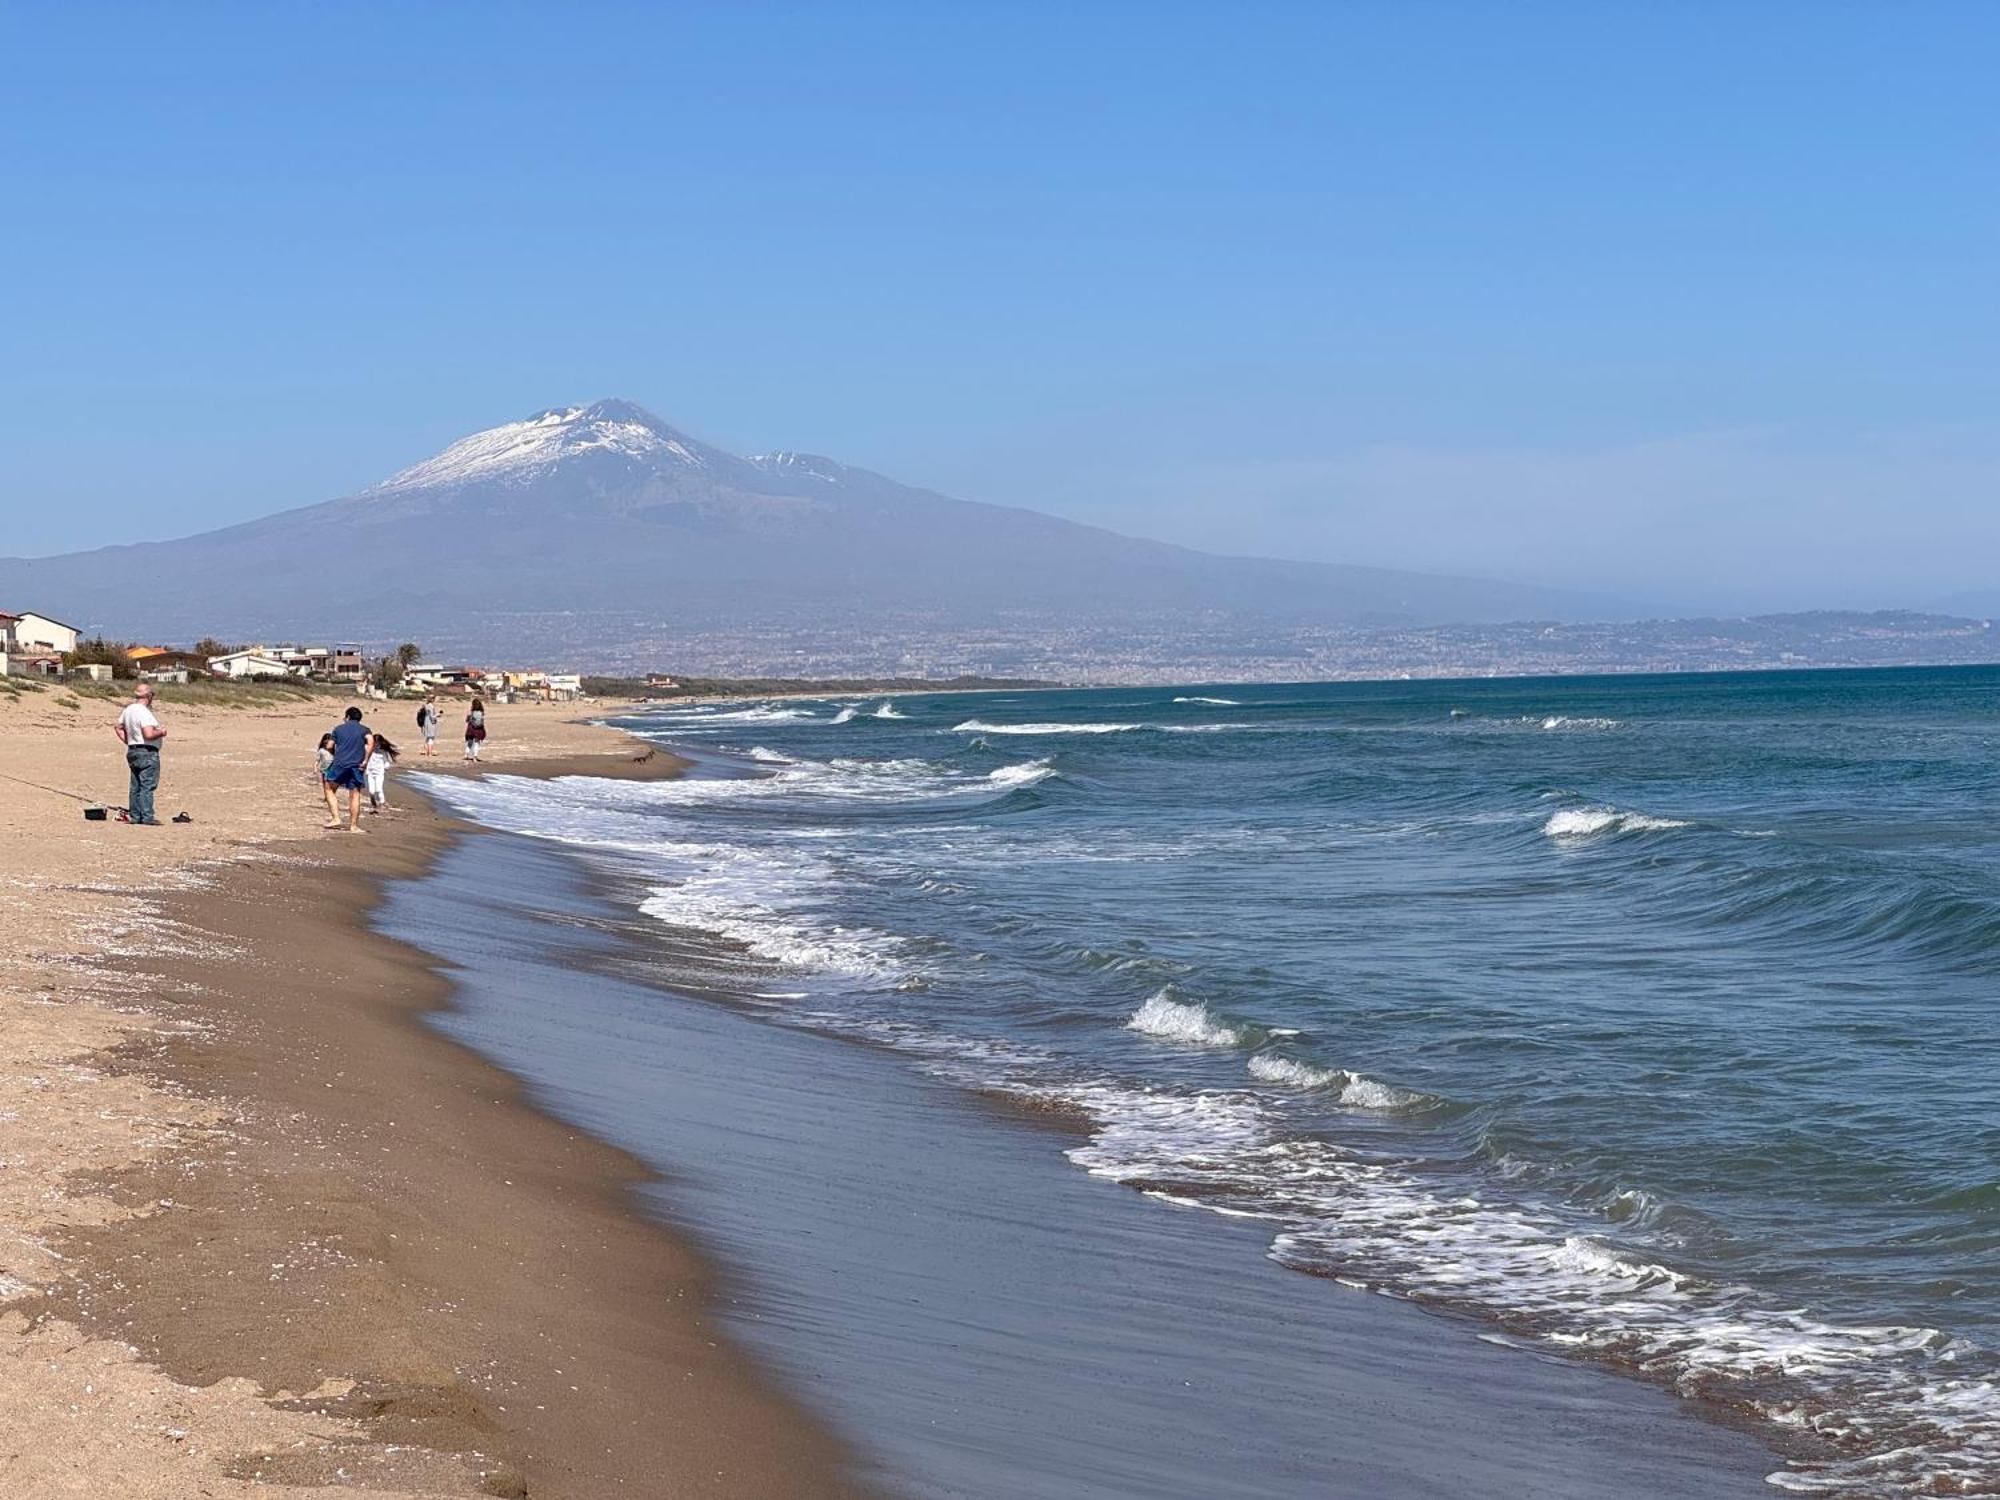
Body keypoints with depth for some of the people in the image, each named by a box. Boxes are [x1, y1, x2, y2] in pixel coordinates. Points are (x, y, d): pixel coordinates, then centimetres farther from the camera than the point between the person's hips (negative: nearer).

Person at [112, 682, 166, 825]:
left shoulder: (129, 710, 10)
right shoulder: (144, 713, -19)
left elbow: (117, 727, 22)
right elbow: (149, 734, -27)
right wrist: (161, 733, -9)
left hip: (132, 751, 9)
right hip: (147, 753, -9)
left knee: (136, 786, 13)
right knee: (147, 786, -7)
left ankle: (134, 816, 16)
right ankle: (147, 817, -8)